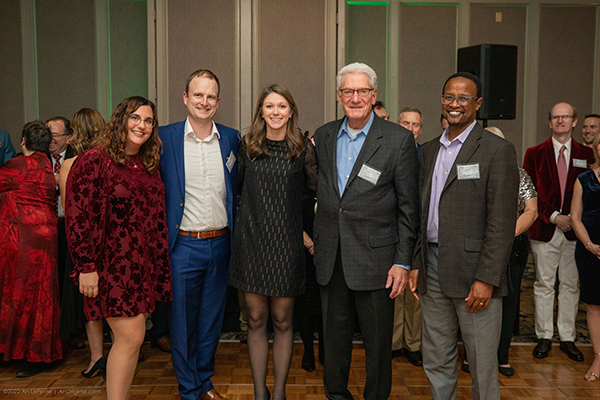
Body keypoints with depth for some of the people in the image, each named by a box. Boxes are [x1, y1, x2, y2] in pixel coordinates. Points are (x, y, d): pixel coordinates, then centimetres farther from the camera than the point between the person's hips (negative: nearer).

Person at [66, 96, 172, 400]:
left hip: (143, 266, 7)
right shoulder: (94, 161, -9)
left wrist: (160, 265, 15)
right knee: (131, 336, -7)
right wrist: (86, 266, -16)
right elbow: (77, 216, -13)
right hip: (111, 266, -7)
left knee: (129, 337, 11)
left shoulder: (149, 166, 13)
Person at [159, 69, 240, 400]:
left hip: (220, 244, 3)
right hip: (183, 245, -3)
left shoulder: (231, 138, 4)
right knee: (182, 320, 8)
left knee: (212, 319, 16)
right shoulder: (164, 137, -4)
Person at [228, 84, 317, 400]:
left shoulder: (303, 148, 1)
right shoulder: (247, 146, 6)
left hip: (286, 243, -1)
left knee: (282, 320, 6)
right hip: (251, 240, 1)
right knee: (256, 319, 7)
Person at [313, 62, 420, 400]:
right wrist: (309, 234, 9)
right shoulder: (323, 137, 7)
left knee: (378, 343, 9)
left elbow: (409, 207, -6)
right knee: (334, 339, 17)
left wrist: (403, 262, -9)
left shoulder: (399, 139, -6)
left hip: (375, 259, -4)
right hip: (330, 259, 4)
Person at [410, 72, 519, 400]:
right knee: (436, 362, 16)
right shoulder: (430, 150, 13)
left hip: (474, 273, -6)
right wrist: (416, 264, 10)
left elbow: (502, 222, -12)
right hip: (432, 270, 6)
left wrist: (486, 279, -17)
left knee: (482, 365, 6)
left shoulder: (497, 150, -6)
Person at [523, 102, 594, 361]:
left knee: (570, 285, 8)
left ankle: (568, 338, 20)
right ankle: (544, 337, 16)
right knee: (544, 285, 4)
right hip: (545, 230, -1)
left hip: (574, 230, 2)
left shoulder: (585, 154, 8)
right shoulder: (534, 153, 3)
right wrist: (553, 216, -10)